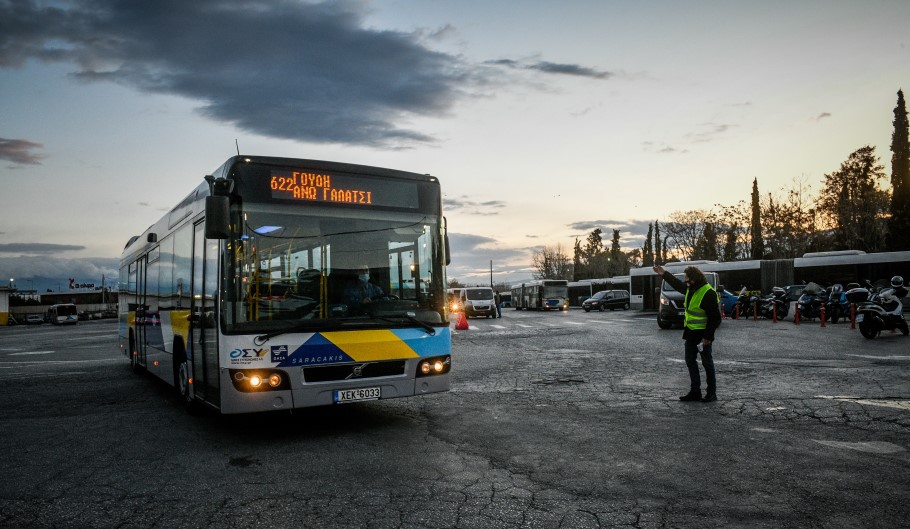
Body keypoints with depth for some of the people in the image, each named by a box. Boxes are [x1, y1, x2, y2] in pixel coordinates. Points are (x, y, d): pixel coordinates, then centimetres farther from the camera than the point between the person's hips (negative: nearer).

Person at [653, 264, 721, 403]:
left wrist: (707, 337, -21)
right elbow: (677, 284, 29)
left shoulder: (708, 293, -21)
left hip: (703, 334, -9)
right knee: (690, 361, 11)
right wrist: (664, 274, 28)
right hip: (691, 333, 9)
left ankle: (711, 393, 11)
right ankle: (695, 391, 18)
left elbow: (715, 318, -20)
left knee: (707, 363, 1)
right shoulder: (690, 289, 6)